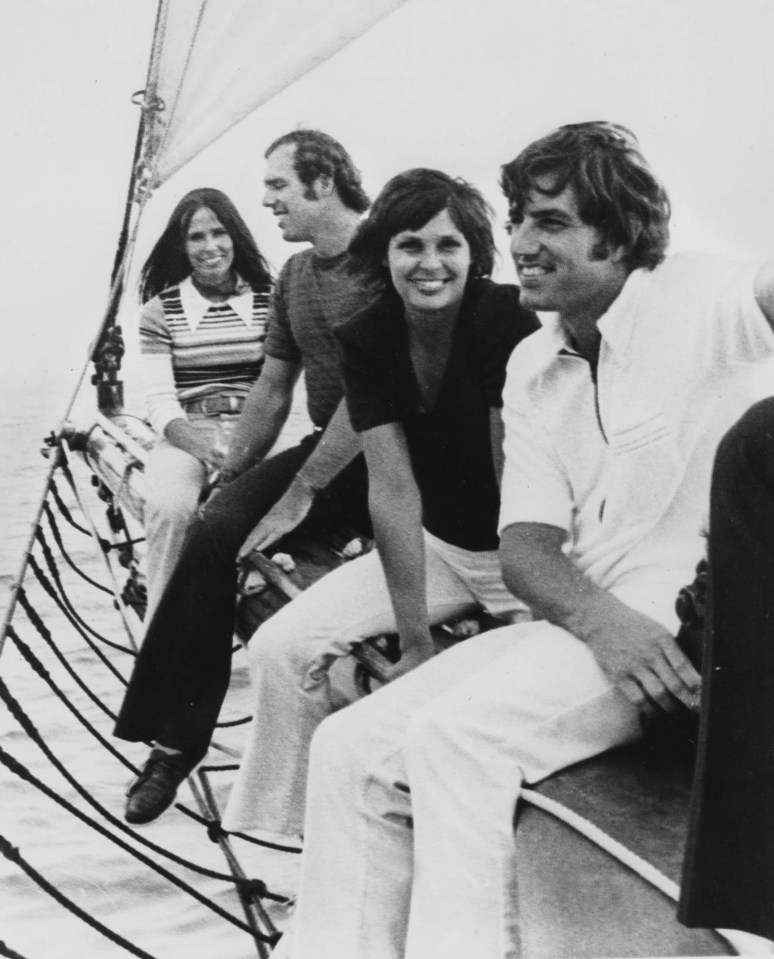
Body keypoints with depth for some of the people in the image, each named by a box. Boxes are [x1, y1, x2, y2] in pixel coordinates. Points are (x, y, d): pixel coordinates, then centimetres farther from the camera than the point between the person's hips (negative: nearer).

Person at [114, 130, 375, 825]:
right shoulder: (295, 276, 15)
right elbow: (272, 391, 20)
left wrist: (301, 491, -19)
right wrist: (231, 478, 11)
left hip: (389, 461, -7)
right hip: (326, 450, 7)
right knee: (215, 528, -16)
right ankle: (175, 737, -7)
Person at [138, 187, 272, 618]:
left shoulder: (268, 300, 10)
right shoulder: (160, 311, 8)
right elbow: (161, 402, 0)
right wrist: (205, 446, -20)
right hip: (186, 435, 0)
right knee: (171, 508, -33)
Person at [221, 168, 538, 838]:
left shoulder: (508, 320, -20)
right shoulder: (366, 340, -9)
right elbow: (394, 489, -13)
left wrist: (530, 619, -24)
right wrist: (416, 641, -16)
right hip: (434, 542, 4)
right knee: (282, 647, -9)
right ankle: (290, 835, 8)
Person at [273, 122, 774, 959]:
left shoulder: (699, 297, -7)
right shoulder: (529, 366, 11)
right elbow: (526, 543, 2)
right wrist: (599, 619, -19)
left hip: (687, 625, -6)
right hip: (581, 625, 7)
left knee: (456, 732, -27)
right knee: (350, 749, -7)